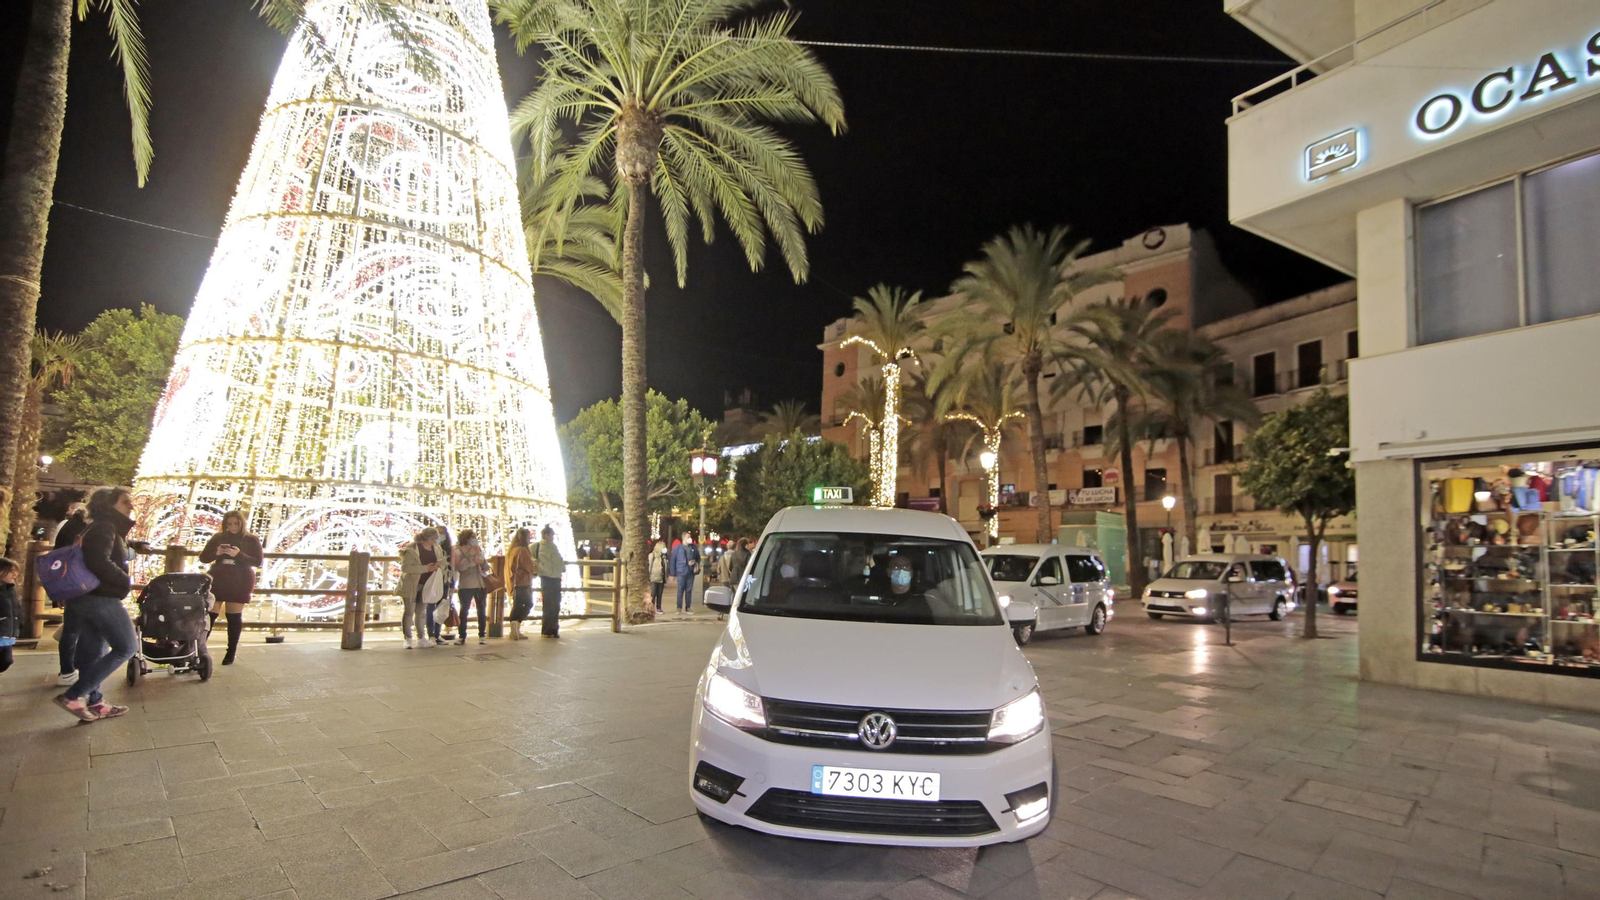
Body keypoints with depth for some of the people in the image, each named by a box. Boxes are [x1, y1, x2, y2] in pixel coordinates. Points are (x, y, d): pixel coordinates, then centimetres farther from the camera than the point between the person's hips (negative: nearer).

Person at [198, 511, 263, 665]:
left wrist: (239, 555, -22)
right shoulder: (218, 537, 6)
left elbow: (258, 561, -7)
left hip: (239, 584, -2)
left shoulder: (251, 540, -1)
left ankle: (231, 653, 9)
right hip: (217, 581, 2)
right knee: (208, 615, -3)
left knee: (234, 617, 3)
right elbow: (203, 557, 6)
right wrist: (216, 553, -15)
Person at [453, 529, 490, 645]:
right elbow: (460, 567, -19)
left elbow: (487, 568, 11)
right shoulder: (459, 551, -3)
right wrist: (470, 556, -19)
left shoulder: (479, 550, 10)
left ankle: (481, 636, 14)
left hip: (480, 585, 4)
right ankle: (462, 636, 6)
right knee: (464, 611, 0)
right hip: (466, 586, -4)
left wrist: (483, 561, -9)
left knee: (482, 611, 7)